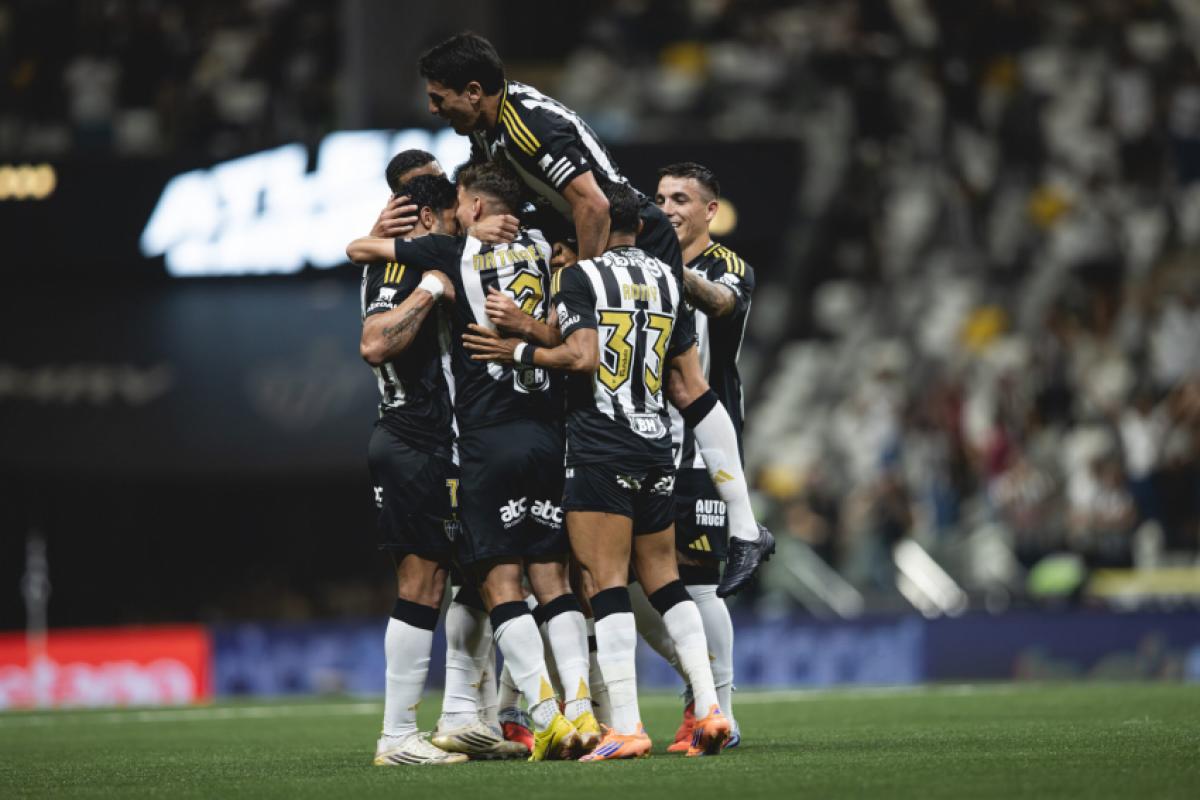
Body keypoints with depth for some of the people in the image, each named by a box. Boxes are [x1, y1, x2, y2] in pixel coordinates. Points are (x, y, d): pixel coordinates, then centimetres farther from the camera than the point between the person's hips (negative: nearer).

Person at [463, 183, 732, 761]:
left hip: (599, 446, -6)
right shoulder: (667, 279, 13)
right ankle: (708, 709, 6)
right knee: (663, 578, 14)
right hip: (656, 441, 6)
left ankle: (626, 727, -13)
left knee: (606, 582, -7)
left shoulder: (579, 275, -5)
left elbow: (582, 357, -17)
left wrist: (519, 352, -6)